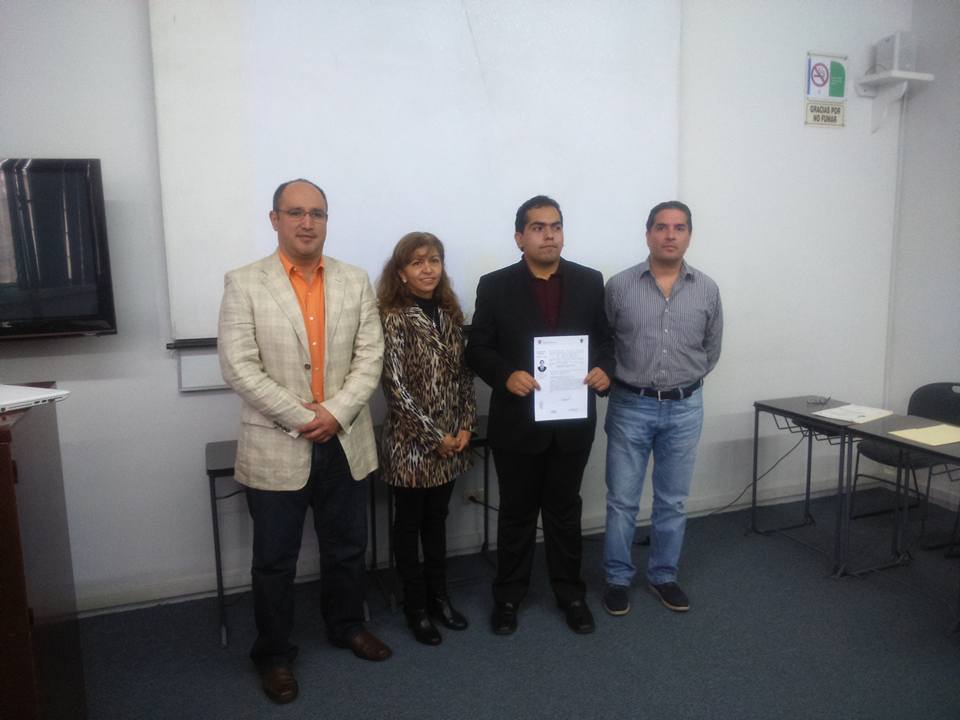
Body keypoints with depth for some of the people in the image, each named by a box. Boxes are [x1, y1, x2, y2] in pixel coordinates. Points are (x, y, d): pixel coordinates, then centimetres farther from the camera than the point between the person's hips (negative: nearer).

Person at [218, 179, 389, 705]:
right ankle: (274, 653, 31)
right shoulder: (244, 284, -5)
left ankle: (347, 626, 41)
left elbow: (370, 357, 0)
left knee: (346, 548, 18)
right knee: (275, 559, 11)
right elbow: (238, 367, -12)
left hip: (345, 442, 3)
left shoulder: (355, 281, 5)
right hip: (276, 445, -3)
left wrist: (335, 413, -13)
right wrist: (302, 418, -16)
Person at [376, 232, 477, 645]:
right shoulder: (393, 319, -12)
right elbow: (396, 388, -16)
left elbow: (463, 374, 8)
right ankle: (416, 607, 24)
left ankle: (439, 596, 32)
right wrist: (435, 437, -15)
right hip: (411, 443, -5)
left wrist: (465, 426, -2)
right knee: (409, 525, 10)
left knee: (436, 520, 18)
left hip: (450, 442, 6)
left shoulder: (449, 313, 6)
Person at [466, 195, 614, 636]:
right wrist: (506, 375, -21)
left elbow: (604, 338, 9)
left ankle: (570, 592, 33)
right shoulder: (495, 286, -3)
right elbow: (478, 349, -3)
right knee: (516, 513, 13)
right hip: (517, 421, -2)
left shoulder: (590, 282, 4)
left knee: (565, 511, 16)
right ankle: (508, 594, 30)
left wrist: (604, 369, -12)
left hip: (573, 419, 2)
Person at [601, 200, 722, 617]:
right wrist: (620, 379, 4)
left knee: (672, 501, 13)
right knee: (622, 500, 6)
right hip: (631, 407, -2)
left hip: (685, 409, 2)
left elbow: (711, 348, 13)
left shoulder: (707, 290, 1)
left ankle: (663, 575, 30)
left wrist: (684, 381, 11)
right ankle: (618, 578, 23)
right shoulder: (619, 286, -6)